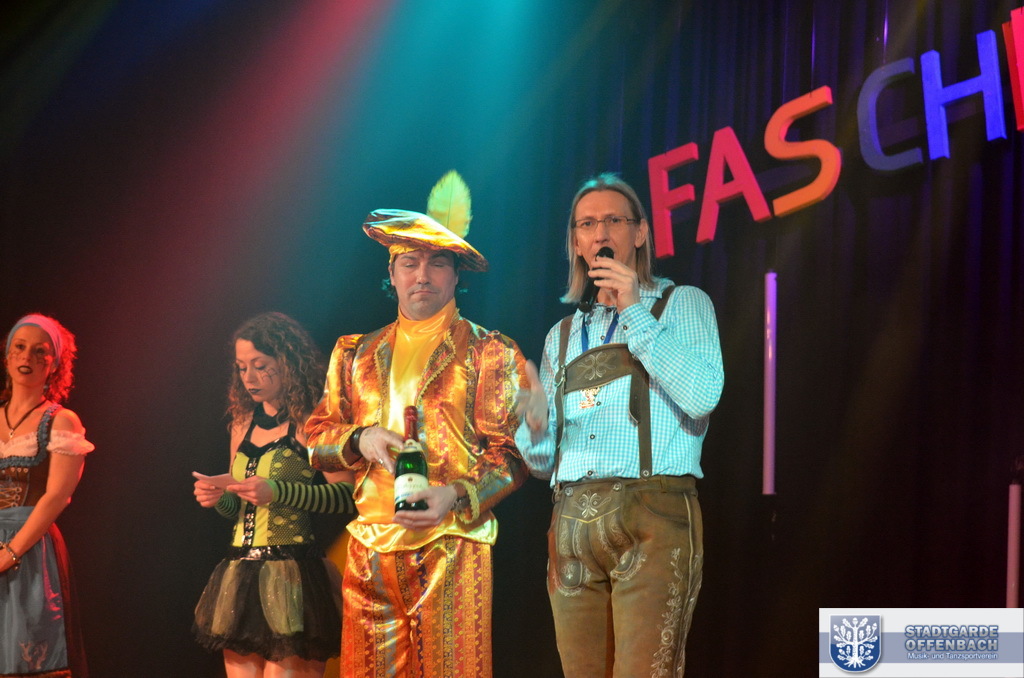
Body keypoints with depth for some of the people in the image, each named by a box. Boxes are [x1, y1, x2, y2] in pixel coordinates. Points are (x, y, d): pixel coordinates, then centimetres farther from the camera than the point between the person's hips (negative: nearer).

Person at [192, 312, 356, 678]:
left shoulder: (310, 423, -5)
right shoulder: (243, 422, 15)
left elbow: (348, 496, -15)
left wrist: (277, 492, -22)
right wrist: (219, 497, 1)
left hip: (291, 577, -6)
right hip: (239, 576, 6)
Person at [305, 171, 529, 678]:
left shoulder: (490, 352, 5)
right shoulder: (356, 353, 18)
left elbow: (513, 451, -1)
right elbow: (316, 440, 19)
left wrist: (458, 496, -17)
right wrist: (359, 439, -3)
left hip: (451, 547, -3)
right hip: (369, 549, 4)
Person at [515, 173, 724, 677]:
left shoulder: (681, 304, 11)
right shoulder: (563, 336, 24)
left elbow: (702, 396, -9)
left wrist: (634, 312, -7)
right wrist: (535, 425, -3)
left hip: (652, 518, -5)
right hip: (572, 523, 5)